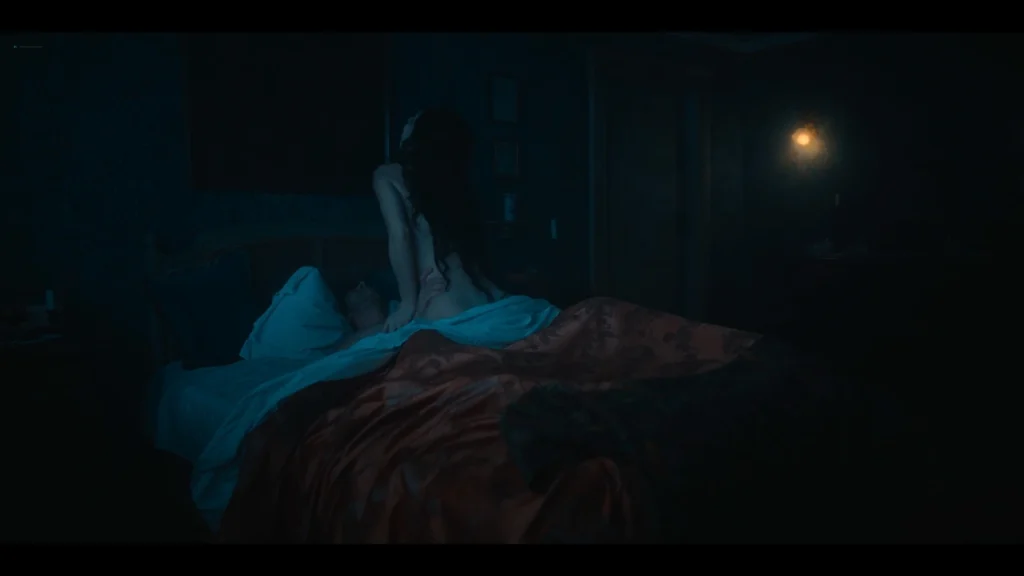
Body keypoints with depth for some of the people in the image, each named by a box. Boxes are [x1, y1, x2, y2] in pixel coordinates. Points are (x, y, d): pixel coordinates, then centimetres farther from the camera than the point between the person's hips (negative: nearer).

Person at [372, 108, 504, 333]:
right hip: (482, 292, 6)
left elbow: (399, 235, -3)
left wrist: (409, 303, -4)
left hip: (444, 291, -6)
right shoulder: (455, 179, 23)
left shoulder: (388, 176, 10)